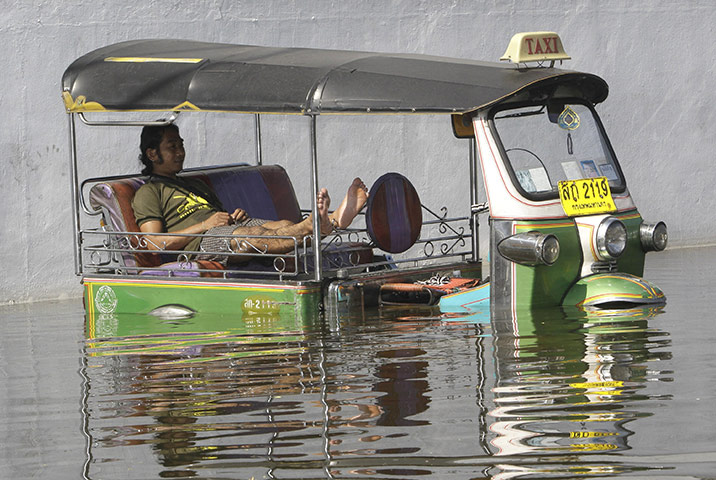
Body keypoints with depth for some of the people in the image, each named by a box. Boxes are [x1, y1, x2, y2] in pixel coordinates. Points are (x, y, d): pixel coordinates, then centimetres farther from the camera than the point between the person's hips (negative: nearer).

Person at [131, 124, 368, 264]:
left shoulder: (195, 184, 38)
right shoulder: (148, 193, 11)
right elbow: (155, 243, -4)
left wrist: (236, 215, 10)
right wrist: (205, 225, -9)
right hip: (200, 243, -8)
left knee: (284, 226, -23)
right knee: (255, 236, -37)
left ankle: (335, 219, -50)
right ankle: (312, 225, -63)